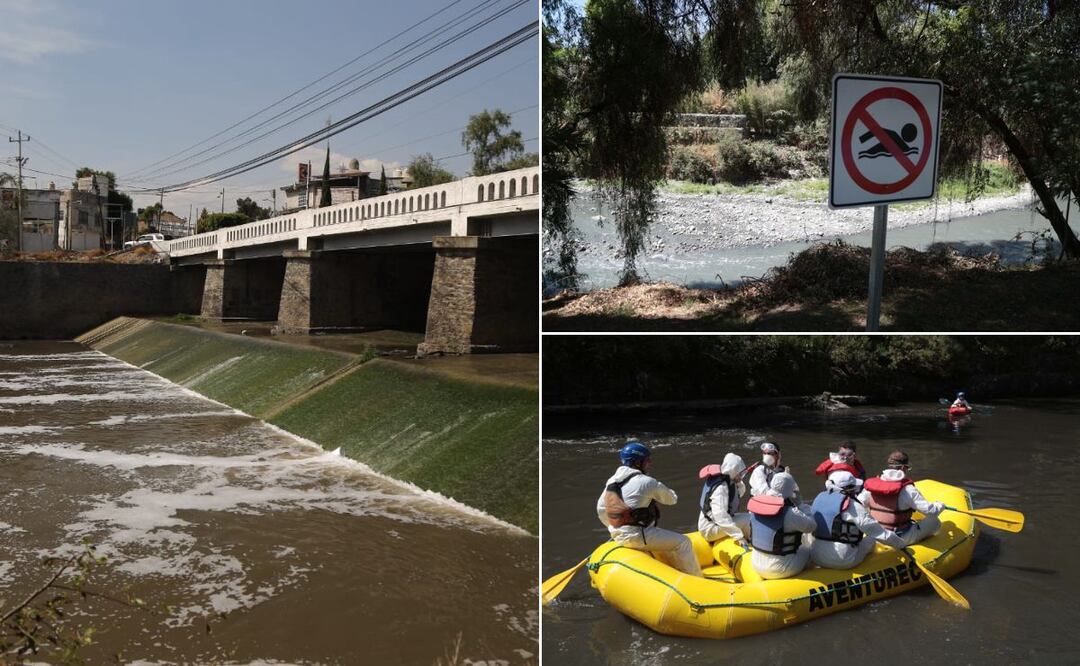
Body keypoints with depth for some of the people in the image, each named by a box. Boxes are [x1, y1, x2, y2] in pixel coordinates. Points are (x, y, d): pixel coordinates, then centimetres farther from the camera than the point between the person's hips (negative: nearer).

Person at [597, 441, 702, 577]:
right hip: (638, 536, -9)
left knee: (665, 542, 29)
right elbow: (672, 499, 1)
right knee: (683, 542, 0)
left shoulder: (612, 481, 9)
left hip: (618, 536, 9)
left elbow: (601, 509, 15)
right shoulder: (646, 482, -12)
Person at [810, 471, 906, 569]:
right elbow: (879, 533, -9)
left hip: (816, 559, 4)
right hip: (844, 562, -4)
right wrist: (902, 544, 4)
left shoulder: (819, 498, 5)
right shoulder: (852, 506, -13)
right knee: (870, 539, 15)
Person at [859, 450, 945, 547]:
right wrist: (940, 506, 7)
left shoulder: (871, 485, -4)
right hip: (902, 539, -6)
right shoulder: (907, 489, -18)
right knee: (935, 522, 6)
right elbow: (929, 510, -16)